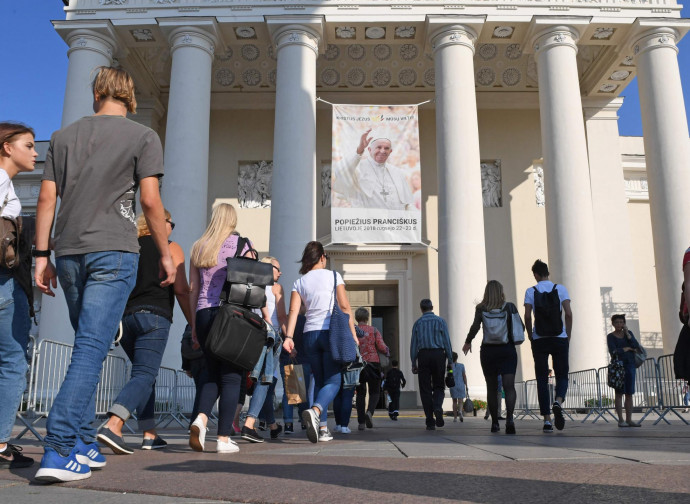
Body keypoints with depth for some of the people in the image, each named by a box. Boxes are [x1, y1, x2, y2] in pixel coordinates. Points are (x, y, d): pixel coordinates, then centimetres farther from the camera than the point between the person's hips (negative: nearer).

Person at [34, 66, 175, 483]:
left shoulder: (65, 135, 16)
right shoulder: (143, 137, 3)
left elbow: (47, 198, 10)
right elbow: (150, 201, -6)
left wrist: (42, 254, 13)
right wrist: (166, 255, 2)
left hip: (69, 252, 5)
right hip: (114, 250, -5)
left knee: (89, 347, 14)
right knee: (92, 349, -7)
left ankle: (84, 444, 17)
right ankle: (59, 451, -14)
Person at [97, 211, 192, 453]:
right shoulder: (171, 248, 6)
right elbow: (181, 290, -3)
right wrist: (193, 324, 2)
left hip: (125, 317, 6)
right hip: (153, 316, -6)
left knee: (145, 374, 16)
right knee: (144, 375, -9)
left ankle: (150, 435, 17)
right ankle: (112, 426, -28)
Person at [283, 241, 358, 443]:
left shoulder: (299, 282, 10)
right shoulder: (333, 276, 3)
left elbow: (293, 310, -2)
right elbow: (345, 306, -4)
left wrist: (289, 336, -7)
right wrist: (353, 333, -1)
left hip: (309, 334, 4)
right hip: (331, 332, -3)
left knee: (319, 381, 13)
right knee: (333, 381, -3)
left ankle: (323, 428, 10)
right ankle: (315, 411, -31)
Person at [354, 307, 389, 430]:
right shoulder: (373, 330, 1)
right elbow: (381, 347, -6)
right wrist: (387, 351, 14)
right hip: (373, 363, -1)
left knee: (360, 393, 10)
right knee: (374, 392, 9)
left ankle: (361, 422, 6)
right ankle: (369, 411, -19)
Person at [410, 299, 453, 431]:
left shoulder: (417, 323, 9)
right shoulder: (440, 321, 6)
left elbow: (413, 344, 5)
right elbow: (447, 342, 2)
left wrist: (414, 364, 9)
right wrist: (450, 361, 5)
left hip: (423, 355, 0)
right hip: (438, 354, 0)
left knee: (425, 389, 4)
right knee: (438, 386, 11)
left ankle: (430, 422, 1)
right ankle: (438, 408, -18)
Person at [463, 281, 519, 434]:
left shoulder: (481, 309, -1)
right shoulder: (510, 307, 1)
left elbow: (475, 327, -10)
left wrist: (468, 342, 4)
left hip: (488, 351, 1)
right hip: (507, 350, -1)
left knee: (492, 388, 11)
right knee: (509, 385, -7)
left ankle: (495, 423, 17)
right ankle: (509, 417, -29)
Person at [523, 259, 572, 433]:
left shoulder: (530, 292, 2)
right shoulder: (560, 289, 4)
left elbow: (527, 316, -6)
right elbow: (569, 314, -4)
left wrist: (530, 335, 6)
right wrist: (568, 337, 4)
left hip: (539, 340, 0)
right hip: (560, 339, 0)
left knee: (542, 379, 4)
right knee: (562, 375, 8)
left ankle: (547, 420, 0)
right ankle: (558, 402, -22)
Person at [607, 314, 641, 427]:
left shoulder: (628, 333, 15)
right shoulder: (610, 336, 3)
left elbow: (636, 347, 0)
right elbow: (613, 351, -11)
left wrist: (627, 333, -4)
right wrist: (627, 348, -3)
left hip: (630, 364, 4)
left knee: (629, 393, 3)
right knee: (619, 392, -6)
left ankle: (629, 419, 6)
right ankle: (620, 420, -5)